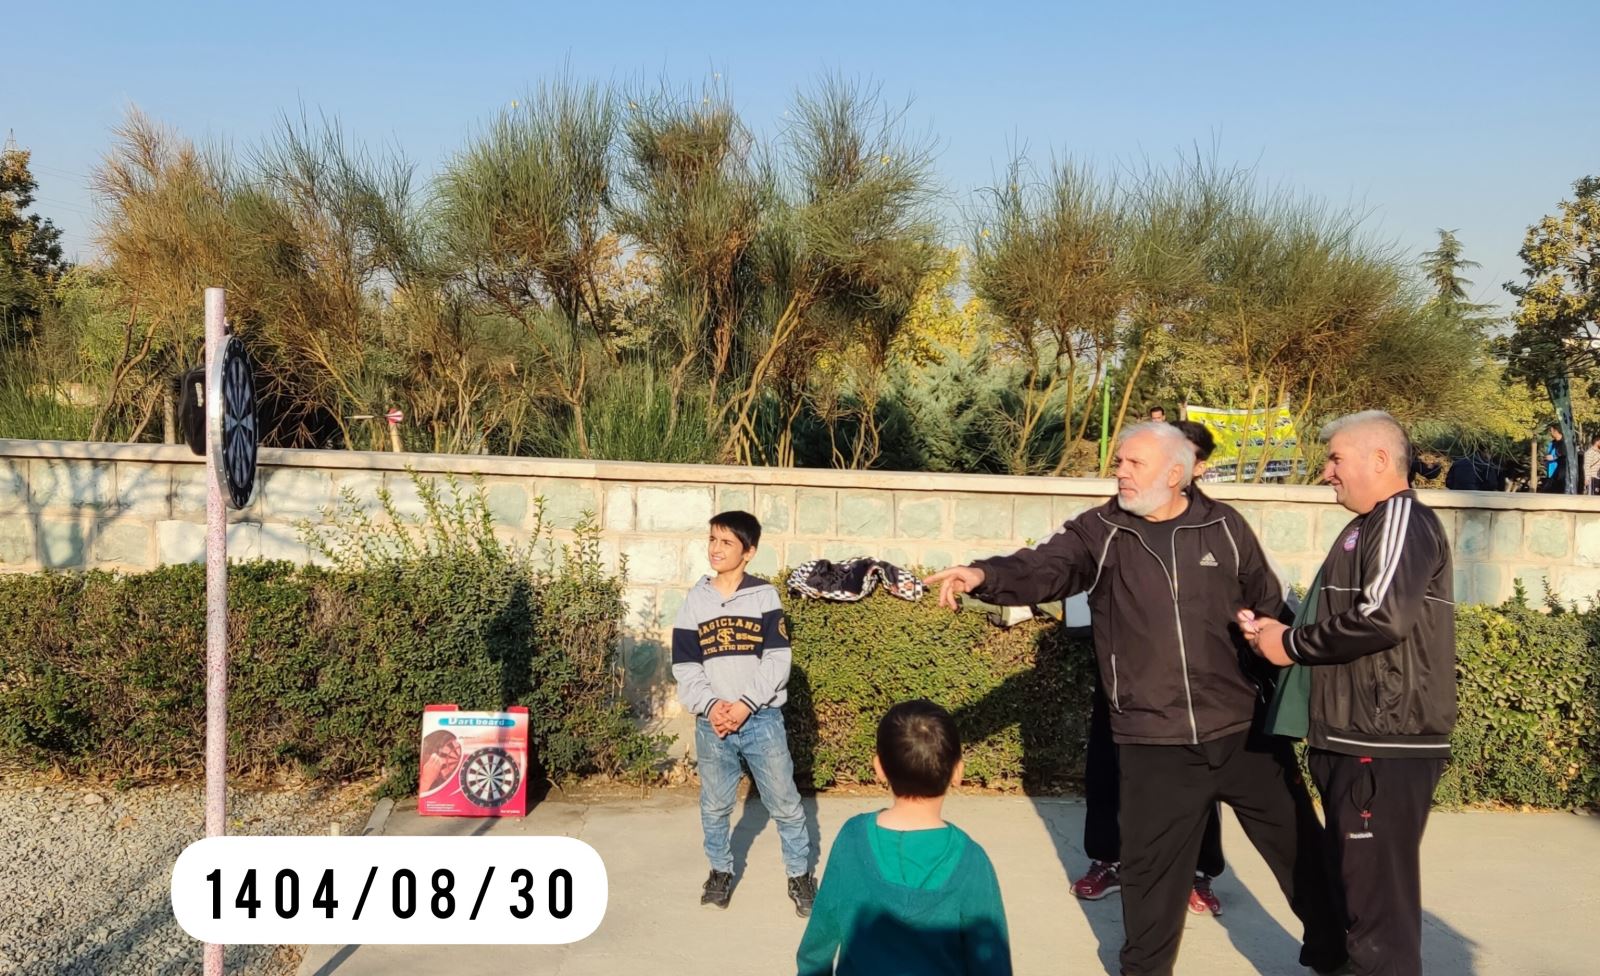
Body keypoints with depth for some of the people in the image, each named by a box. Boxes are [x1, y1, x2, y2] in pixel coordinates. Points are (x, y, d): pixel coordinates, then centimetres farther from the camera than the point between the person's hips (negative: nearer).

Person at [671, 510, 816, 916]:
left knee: (784, 802, 4)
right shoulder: (696, 600, 4)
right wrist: (710, 706, -13)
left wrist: (746, 704, -15)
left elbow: (777, 660, -7)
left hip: (762, 718, -2)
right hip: (711, 722, 2)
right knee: (715, 805, 12)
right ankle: (720, 871, 32)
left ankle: (800, 875, 20)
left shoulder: (764, 596, -2)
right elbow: (684, 667, 2)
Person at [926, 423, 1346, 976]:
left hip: (1245, 730, 2)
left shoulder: (1224, 527, 1)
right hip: (1154, 744, -1)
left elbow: (1270, 606, 11)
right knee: (1152, 874, 8)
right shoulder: (1099, 532, -4)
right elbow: (1043, 569, -19)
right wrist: (984, 575, -39)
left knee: (1299, 848, 16)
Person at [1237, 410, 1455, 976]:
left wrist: (1290, 644, -13)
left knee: (1378, 901, -5)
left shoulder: (1403, 519, -11)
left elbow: (1382, 617, -26)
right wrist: (1278, 632, 6)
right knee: (1356, 886, 19)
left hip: (1386, 746, -10)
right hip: (1356, 740, 10)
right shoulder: (1370, 528, 19)